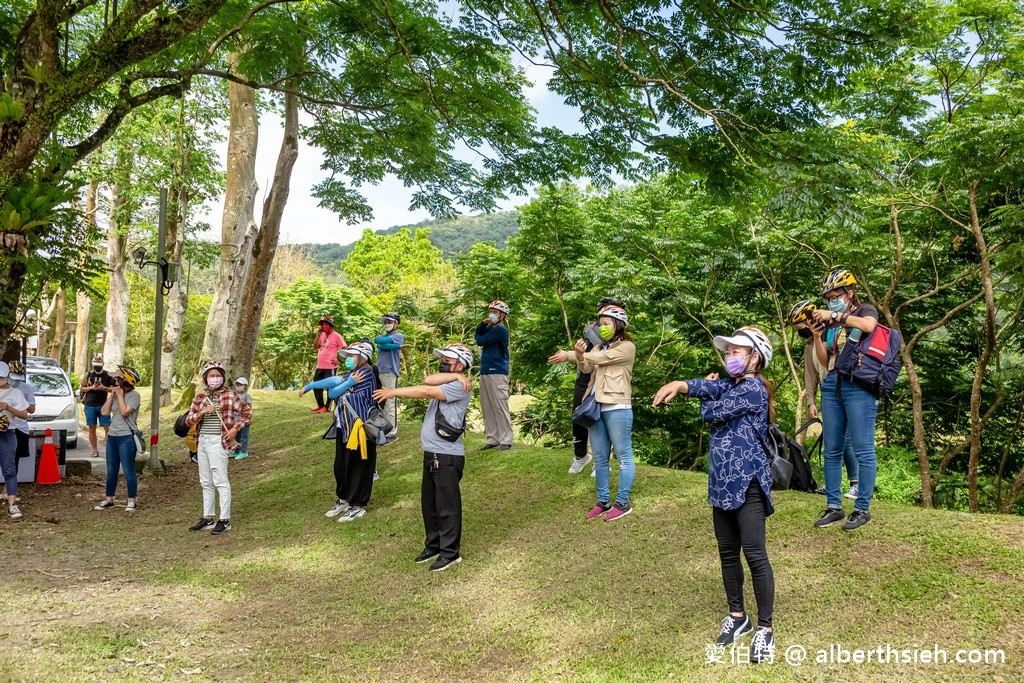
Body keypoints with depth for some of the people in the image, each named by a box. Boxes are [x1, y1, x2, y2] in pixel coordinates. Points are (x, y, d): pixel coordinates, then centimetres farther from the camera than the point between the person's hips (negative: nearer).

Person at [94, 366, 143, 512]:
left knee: (128, 471, -4)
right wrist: (111, 395, -1)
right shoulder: (115, 394, 12)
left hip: (127, 437, -7)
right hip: (112, 436, 7)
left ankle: (132, 501, 3)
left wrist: (120, 395, -11)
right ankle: (108, 500, 21)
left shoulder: (134, 395, -9)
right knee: (111, 471, 13)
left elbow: (124, 412, -19)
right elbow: (104, 412, 5)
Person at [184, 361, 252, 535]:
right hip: (202, 442, 6)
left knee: (220, 482, -5)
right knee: (206, 483, 13)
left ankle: (225, 520, 0)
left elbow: (247, 412, -1)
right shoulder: (200, 397, 10)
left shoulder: (230, 395, -3)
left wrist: (235, 429, -10)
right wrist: (202, 412, -12)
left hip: (218, 442, -6)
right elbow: (188, 420, 6)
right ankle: (207, 518, 22)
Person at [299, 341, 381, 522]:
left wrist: (309, 386, -7)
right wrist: (350, 382, -20)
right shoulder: (351, 374, 12)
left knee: (358, 466, 2)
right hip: (345, 428, 9)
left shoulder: (367, 373, -14)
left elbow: (334, 382, -17)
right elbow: (332, 394, -4)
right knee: (340, 465, 15)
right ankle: (344, 499, 32)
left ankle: (358, 505, 14)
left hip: (360, 429, -9)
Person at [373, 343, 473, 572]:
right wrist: (454, 376, -16)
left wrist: (394, 392, -12)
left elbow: (426, 391, -18)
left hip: (447, 457, -9)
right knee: (429, 504, 17)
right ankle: (433, 545, 30)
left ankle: (450, 552, 10)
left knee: (447, 507, 0)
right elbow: (428, 381, -6)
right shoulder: (447, 381, 15)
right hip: (431, 455, 9)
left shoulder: (459, 386, -13)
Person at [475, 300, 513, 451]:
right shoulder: (490, 328, 16)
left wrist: (480, 336, 11)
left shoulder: (501, 330, -10)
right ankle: (493, 439, 14)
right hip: (485, 372, 9)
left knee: (500, 407, -7)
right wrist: (483, 324, -12)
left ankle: (506, 440, -4)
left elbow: (480, 341, -10)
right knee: (487, 408, 9)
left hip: (497, 373, -9)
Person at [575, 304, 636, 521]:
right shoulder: (599, 347, 19)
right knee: (600, 457, 10)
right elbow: (586, 368, 2)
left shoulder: (627, 347, -3)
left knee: (623, 456, -1)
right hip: (596, 406, 8)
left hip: (617, 408, -8)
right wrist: (580, 355, -21)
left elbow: (600, 359, -13)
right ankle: (603, 502, 18)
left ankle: (622, 503, 4)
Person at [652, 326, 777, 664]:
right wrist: (680, 385, -22)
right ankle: (737, 616, 28)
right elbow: (709, 387, -3)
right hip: (723, 483, 9)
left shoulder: (754, 389, -12)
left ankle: (765, 628, 5)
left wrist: (708, 399, 7)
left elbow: (712, 413, -14)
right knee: (727, 553, 14)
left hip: (747, 483, -9)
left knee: (754, 554, -5)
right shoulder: (731, 384, 14)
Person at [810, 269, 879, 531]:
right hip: (832, 385, 6)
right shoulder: (830, 322, 18)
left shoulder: (864, 310, 5)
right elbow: (824, 360, 12)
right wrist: (815, 334, 0)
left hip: (858, 386, -6)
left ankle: (862, 509, 3)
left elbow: (869, 325, -20)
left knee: (863, 449, -3)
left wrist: (835, 316, -15)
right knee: (832, 450, 7)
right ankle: (833, 506, 14)